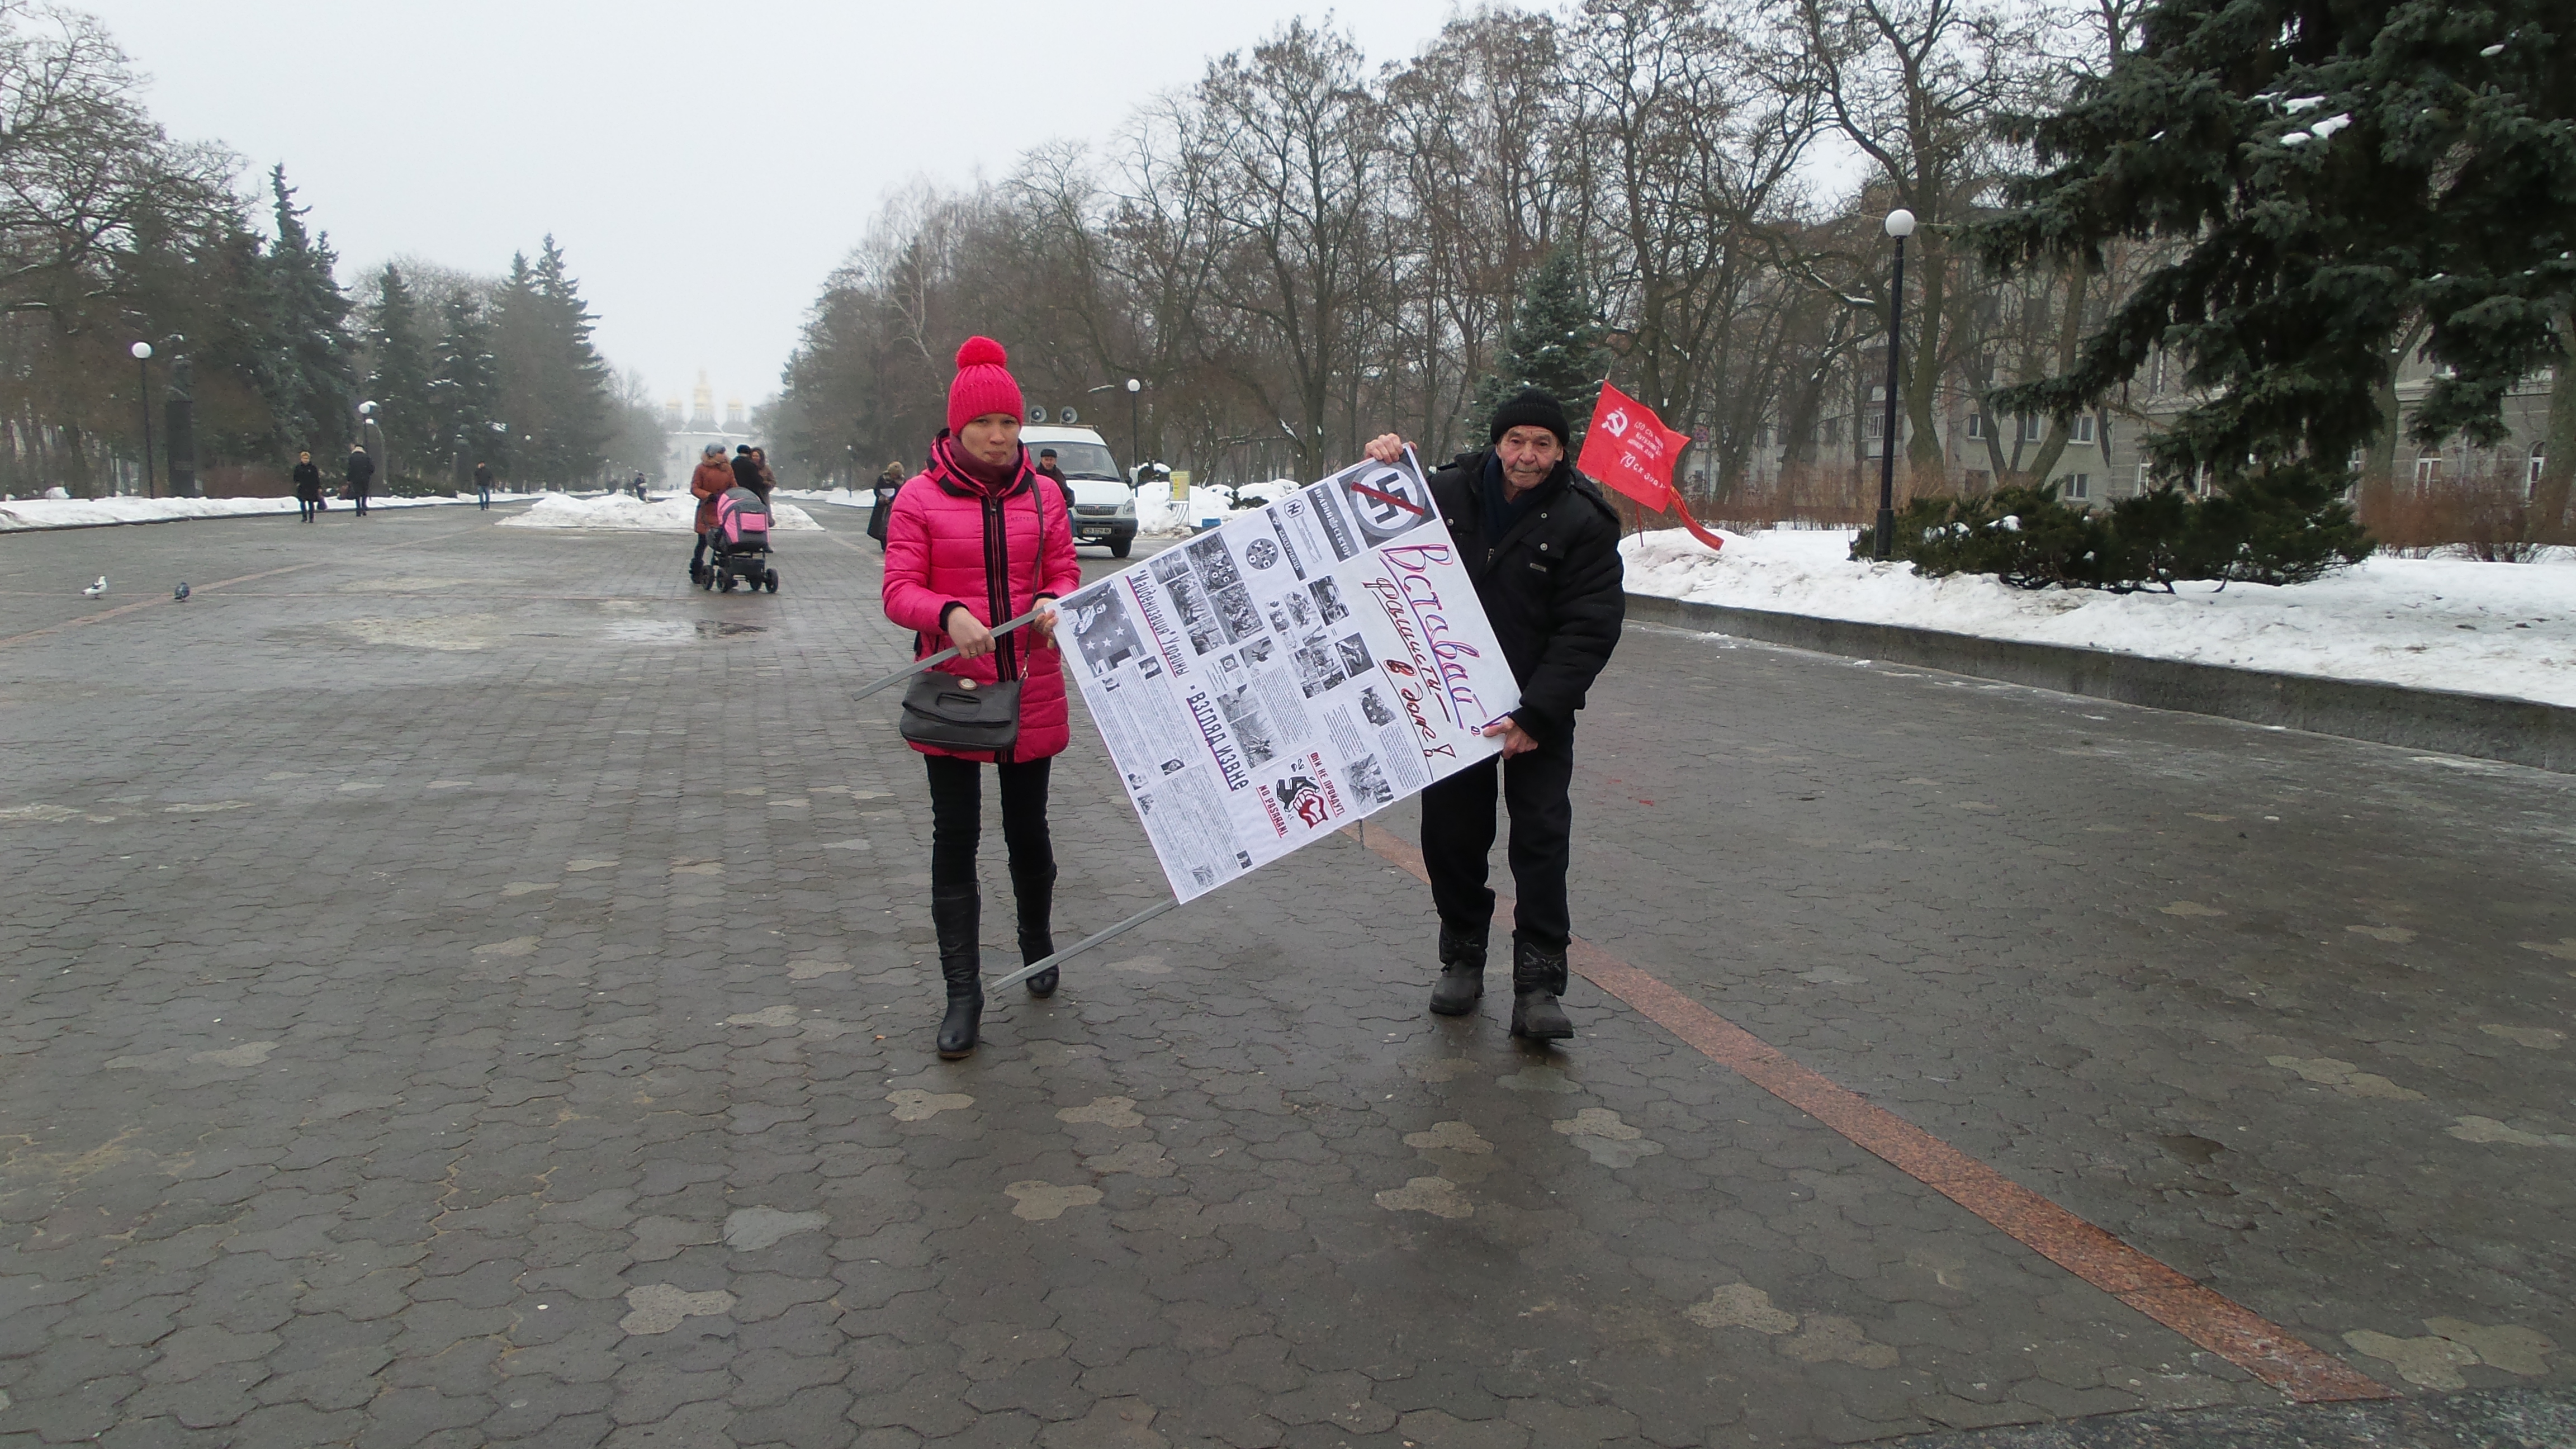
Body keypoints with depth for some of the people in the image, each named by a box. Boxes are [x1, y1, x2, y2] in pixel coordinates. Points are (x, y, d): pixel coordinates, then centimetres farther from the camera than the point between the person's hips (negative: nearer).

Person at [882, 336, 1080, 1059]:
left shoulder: (1042, 496, 5)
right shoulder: (920, 498, -2)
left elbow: (1065, 573, 9)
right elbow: (898, 592, -6)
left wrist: (1053, 603, -15)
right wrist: (948, 614, -27)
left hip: (1031, 690, 2)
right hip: (954, 690, -2)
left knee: (1027, 826, 14)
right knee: (955, 838, -1)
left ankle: (1038, 944, 39)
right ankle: (963, 993, 5)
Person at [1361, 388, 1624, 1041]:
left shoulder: (1584, 521, -10)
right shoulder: (1449, 491, 0)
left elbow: (1589, 632, -14)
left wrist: (1536, 714, -22)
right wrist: (1385, 468, -5)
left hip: (1539, 707, -3)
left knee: (1541, 839, -6)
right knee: (1451, 833, 9)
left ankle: (1539, 984, -1)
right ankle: (1462, 957, 26)